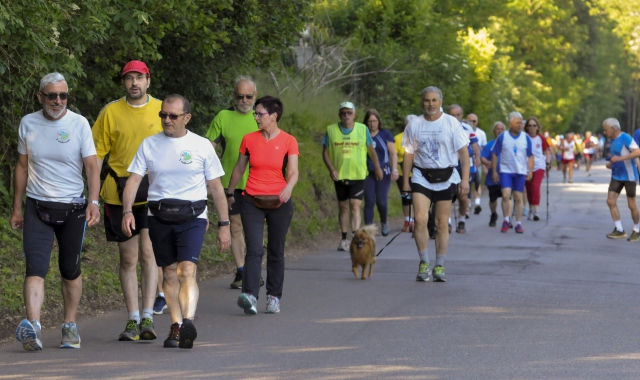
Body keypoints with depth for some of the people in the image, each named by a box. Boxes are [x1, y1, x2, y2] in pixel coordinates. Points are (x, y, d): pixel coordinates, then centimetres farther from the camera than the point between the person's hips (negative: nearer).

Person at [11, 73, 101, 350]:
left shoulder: (79, 124, -4)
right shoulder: (28, 124, 4)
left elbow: (92, 166, -7)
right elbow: (22, 166, 13)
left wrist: (94, 201, -22)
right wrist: (16, 209, 14)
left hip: (72, 208, -1)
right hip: (37, 207, 1)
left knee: (70, 269, 7)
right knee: (35, 266, -14)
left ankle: (70, 326, 20)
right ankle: (32, 326, -27)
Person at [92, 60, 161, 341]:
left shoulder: (162, 110, 5)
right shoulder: (110, 112, 4)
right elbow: (96, 154, 7)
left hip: (154, 193, -1)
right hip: (119, 194, 1)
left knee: (148, 253, -11)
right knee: (128, 259, 5)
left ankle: (147, 317, -11)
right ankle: (133, 321, 11)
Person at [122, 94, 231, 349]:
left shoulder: (201, 146, 4)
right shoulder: (149, 144, 7)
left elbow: (216, 187, 8)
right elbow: (134, 179, 0)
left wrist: (224, 224, 6)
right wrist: (127, 211, -17)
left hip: (192, 216, -3)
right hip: (159, 217, 3)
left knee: (187, 270, -18)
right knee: (170, 273, 5)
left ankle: (188, 322, -33)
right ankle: (176, 326, 9)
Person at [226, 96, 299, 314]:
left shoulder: (288, 141, -1)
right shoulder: (249, 139, 5)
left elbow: (293, 172, -10)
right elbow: (239, 169, 16)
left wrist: (289, 187, -30)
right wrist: (230, 193, 23)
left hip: (279, 203, 0)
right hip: (252, 201, 0)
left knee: (276, 252, 6)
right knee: (254, 249, -12)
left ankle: (274, 297, 16)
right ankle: (249, 296, -24)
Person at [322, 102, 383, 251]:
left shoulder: (363, 129, 1)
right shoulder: (331, 130, 1)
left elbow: (371, 150, 10)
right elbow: (325, 152, 2)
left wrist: (378, 168, 15)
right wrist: (331, 169, -12)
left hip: (358, 175, -2)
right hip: (339, 176, 2)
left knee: (355, 207, -11)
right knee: (343, 208, 10)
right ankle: (344, 239, 20)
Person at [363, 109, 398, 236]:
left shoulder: (386, 134, 3)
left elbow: (393, 153, 2)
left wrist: (394, 169, -8)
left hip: (383, 172, -1)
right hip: (368, 173, 1)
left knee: (381, 201, -5)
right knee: (369, 202, -4)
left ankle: (384, 222, 23)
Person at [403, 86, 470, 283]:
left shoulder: (451, 123, -1)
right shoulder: (414, 125, 5)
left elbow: (463, 152, -1)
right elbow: (409, 154, 11)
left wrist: (465, 179, -8)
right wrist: (405, 181, 7)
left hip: (445, 177, -1)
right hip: (421, 176, 1)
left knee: (442, 224, 3)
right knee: (420, 219, -15)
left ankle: (439, 267, 13)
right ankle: (424, 263, -4)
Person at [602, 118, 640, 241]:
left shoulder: (626, 138, -17)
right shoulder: (612, 140, 8)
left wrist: (620, 158, -34)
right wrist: (610, 163, 2)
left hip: (629, 176, -7)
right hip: (616, 176, 7)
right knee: (610, 201, -4)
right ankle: (619, 230, 3)